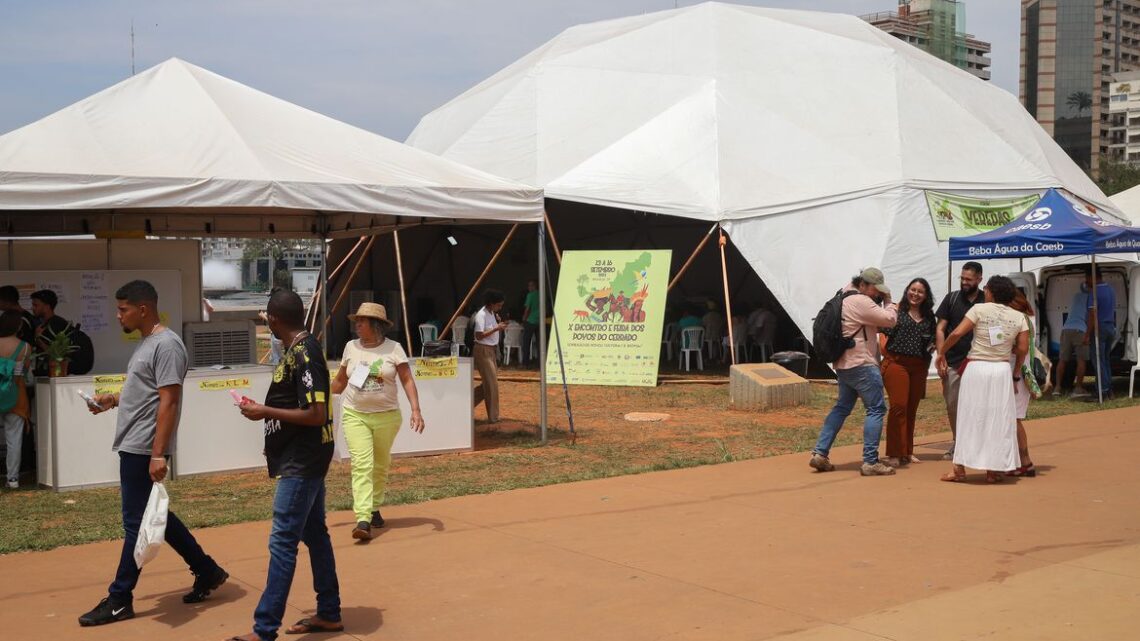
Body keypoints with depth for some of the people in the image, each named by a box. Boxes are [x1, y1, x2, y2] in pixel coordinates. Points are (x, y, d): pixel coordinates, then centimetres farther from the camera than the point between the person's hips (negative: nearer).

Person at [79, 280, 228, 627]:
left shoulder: (166, 344, -16)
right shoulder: (147, 342, 15)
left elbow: (168, 402, -20)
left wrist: (158, 454, -24)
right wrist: (114, 399, 10)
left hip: (143, 449, -10)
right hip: (132, 446, 10)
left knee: (137, 522, -1)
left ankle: (119, 599, 8)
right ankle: (207, 571, 24)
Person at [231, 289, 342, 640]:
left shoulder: (304, 354, -20)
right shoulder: (300, 350, 10)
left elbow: (316, 414, -24)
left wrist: (266, 412, -18)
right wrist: (263, 408, 8)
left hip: (302, 462, -10)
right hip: (305, 460, 10)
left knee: (283, 542, -8)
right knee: (315, 534, 15)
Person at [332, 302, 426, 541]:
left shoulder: (393, 349, -4)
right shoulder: (351, 347, 4)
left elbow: (407, 380, -6)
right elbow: (340, 381, 14)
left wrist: (416, 410, -15)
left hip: (387, 416, 0)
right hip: (355, 416, 0)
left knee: (380, 465, 11)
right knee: (362, 464, -12)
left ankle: (374, 508, 32)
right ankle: (363, 519, -20)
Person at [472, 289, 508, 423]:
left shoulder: (492, 313, 10)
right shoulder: (481, 315, -17)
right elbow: (479, 335, -23)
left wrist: (500, 326, 2)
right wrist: (496, 328, -24)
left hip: (492, 350, 9)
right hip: (483, 351, -9)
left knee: (489, 383, 12)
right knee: (491, 383, -5)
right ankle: (493, 416, 3)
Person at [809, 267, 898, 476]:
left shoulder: (845, 298, 15)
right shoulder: (860, 302, -16)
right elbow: (889, 320, -15)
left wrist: (884, 304, 6)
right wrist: (889, 303, 2)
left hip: (844, 364, 10)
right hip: (862, 365, -10)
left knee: (842, 407, 17)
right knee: (876, 410, -4)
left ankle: (819, 453, 13)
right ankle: (870, 462, -6)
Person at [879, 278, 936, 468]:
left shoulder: (928, 316, 14)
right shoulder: (897, 311, 0)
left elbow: (932, 339, 25)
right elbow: (884, 333, -3)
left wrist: (932, 346, 4)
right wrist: (886, 355, -14)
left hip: (919, 366, 5)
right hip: (896, 363, -5)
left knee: (912, 409, 10)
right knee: (899, 406, -11)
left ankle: (907, 451, 21)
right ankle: (894, 454, -8)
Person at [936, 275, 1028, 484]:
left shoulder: (980, 309, -5)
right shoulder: (1018, 317, 3)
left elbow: (957, 333, -11)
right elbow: (1023, 349, 0)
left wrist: (941, 352, 2)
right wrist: (1016, 374, 12)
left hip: (976, 368, -2)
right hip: (1002, 371, 2)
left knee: (969, 418, 5)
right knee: (998, 420, 10)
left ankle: (960, 469, 6)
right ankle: (994, 470, 11)